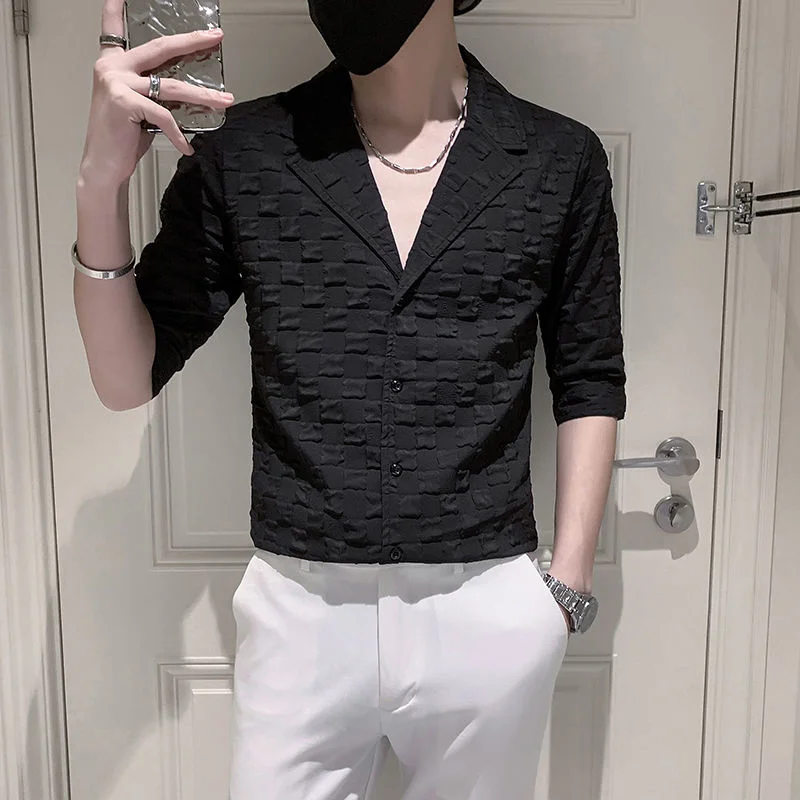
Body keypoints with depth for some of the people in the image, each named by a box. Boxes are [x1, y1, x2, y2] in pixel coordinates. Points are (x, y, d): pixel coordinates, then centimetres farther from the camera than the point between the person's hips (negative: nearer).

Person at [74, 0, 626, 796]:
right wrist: (101, 180, -14)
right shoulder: (242, 154, -2)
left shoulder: (559, 161, -2)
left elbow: (587, 382, 6)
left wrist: (568, 584, 3)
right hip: (299, 609, 1)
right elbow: (127, 379, 0)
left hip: (489, 611, 1)